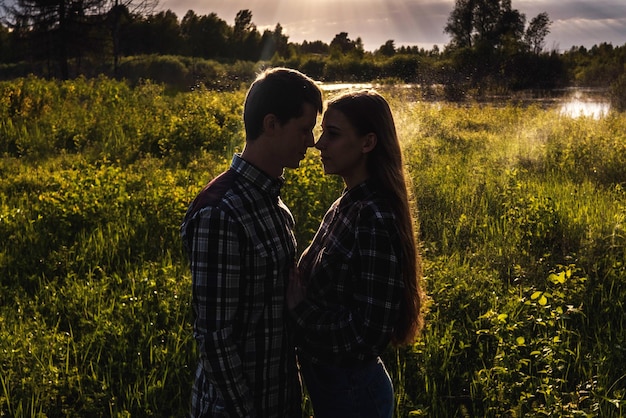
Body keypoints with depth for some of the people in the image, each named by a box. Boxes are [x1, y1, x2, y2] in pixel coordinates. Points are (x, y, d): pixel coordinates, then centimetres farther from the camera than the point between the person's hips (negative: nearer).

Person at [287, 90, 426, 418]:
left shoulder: (374, 219, -25)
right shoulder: (346, 205, 1)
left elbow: (368, 335, -26)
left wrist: (298, 306, -19)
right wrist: (295, 294, -7)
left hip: (353, 392, -8)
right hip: (329, 382, 8)